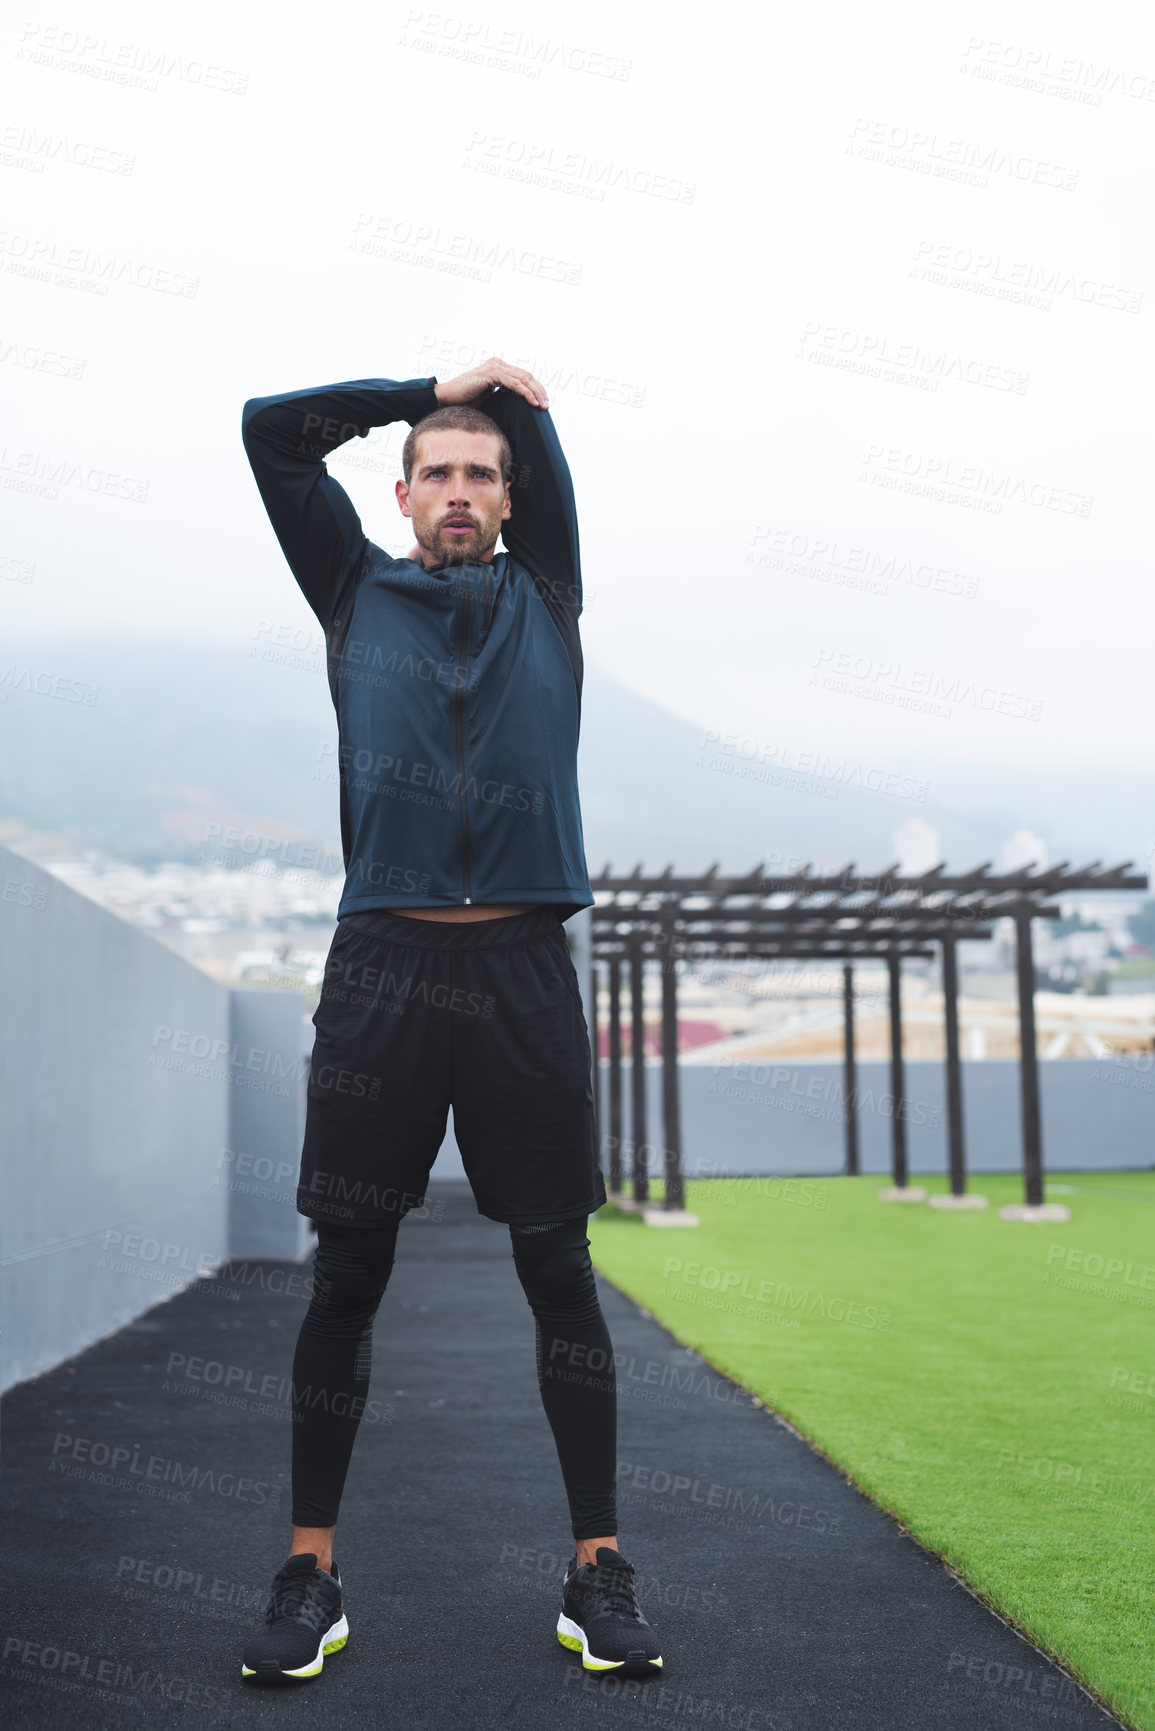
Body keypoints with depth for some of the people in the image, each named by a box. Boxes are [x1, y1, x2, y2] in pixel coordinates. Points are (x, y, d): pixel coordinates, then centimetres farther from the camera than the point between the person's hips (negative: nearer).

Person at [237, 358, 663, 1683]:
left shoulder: (545, 600, 16)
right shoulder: (359, 594, 15)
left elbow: (542, 436, 18)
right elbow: (270, 432, 15)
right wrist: (431, 389, 16)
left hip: (522, 965, 1)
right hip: (384, 962, 0)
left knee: (559, 1268, 2)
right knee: (347, 1270, 1)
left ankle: (597, 1570, 11)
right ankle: (309, 1576, 10)